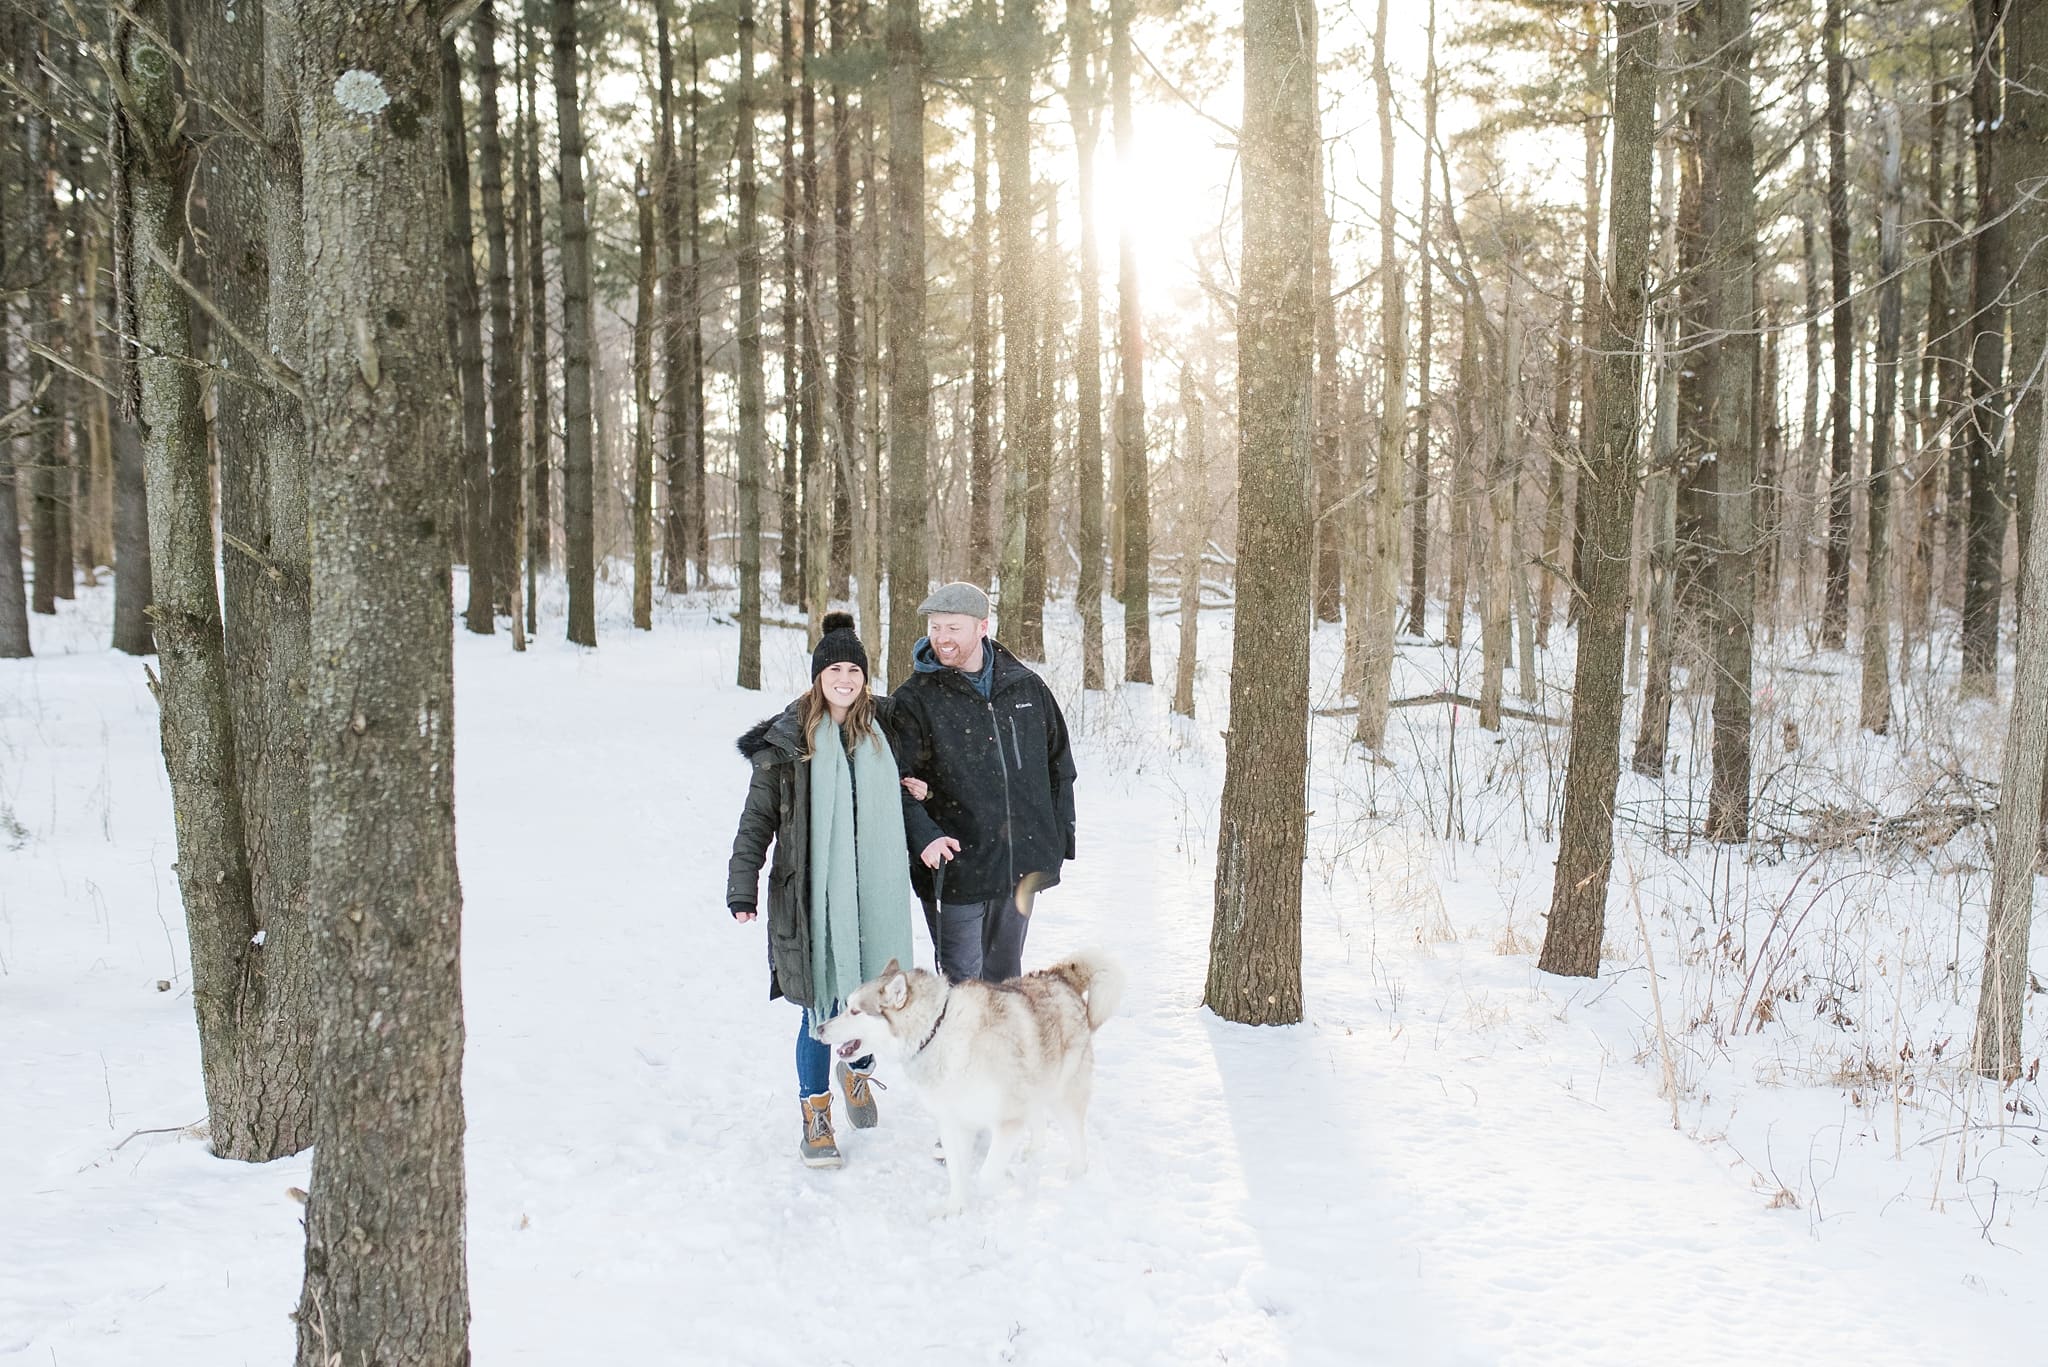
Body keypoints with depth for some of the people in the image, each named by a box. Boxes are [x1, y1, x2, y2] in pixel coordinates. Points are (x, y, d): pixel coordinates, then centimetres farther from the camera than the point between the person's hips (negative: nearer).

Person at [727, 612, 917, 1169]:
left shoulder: (883, 734, 6)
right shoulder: (787, 741, -3)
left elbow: (904, 805, 19)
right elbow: (758, 818, 0)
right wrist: (742, 889, -5)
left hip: (874, 896, 3)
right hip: (811, 897, -3)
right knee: (822, 1007, -1)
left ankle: (859, 1072, 39)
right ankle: (815, 1115, 17)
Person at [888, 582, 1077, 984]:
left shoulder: (1026, 687, 6)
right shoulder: (914, 700, -5)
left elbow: (1059, 764, 15)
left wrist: (1061, 836, 12)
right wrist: (923, 836, -25)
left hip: (1024, 866, 4)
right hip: (957, 865, -4)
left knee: (1005, 972, 17)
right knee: (962, 977, -2)